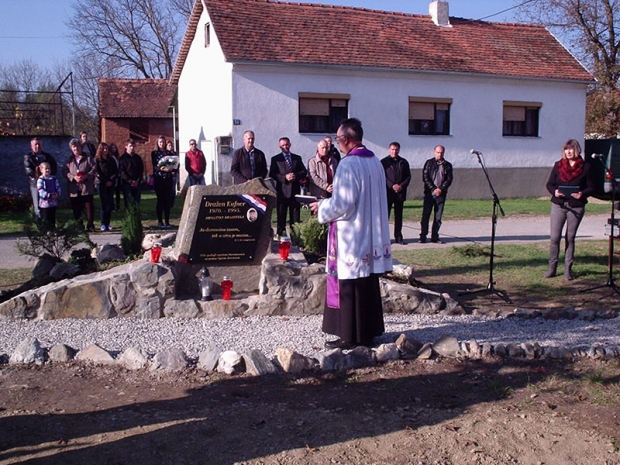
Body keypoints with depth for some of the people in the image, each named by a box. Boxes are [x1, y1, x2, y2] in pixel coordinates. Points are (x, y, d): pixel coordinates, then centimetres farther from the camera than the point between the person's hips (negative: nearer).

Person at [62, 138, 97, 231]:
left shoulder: (88, 158, 6)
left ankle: (90, 225, 9)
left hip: (87, 188, -2)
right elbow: (65, 171, 4)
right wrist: (73, 177, -13)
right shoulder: (69, 160, 11)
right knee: (76, 210, 7)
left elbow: (94, 169, 0)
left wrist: (86, 176, -16)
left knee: (89, 208, -2)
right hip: (74, 189, 2)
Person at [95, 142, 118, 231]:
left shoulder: (111, 159, 13)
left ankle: (108, 223, 7)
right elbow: (98, 173, -3)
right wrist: (105, 181, -10)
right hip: (102, 184, -3)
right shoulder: (97, 160, 4)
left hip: (111, 184, 3)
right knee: (104, 204, -9)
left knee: (110, 204, 0)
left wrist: (111, 181, -5)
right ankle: (103, 224, -5)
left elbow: (116, 171, 9)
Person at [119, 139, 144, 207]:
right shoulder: (123, 158, 2)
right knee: (128, 202, -4)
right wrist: (130, 181, -14)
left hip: (137, 183, 3)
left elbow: (141, 170, 9)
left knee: (137, 203, 4)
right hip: (127, 184, -3)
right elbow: (121, 171, -6)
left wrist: (138, 181, -6)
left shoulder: (138, 157, 13)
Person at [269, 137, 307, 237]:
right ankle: (280, 235, 5)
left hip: (295, 190, 3)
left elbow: (304, 172, 9)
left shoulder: (297, 158, 15)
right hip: (282, 191, -2)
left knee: (295, 216, 5)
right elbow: (272, 174, -3)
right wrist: (285, 177, -16)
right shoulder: (275, 159, 6)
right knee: (281, 216, 1)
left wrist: (296, 176, -11)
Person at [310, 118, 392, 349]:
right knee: (368, 285, 13)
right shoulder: (375, 162, 9)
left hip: (351, 238, -8)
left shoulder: (348, 164, -17)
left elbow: (342, 204, -20)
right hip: (370, 237, 9)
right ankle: (367, 332, 22)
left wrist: (321, 207, -2)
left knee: (349, 286, 0)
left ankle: (350, 336, 8)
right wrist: (328, 202, 20)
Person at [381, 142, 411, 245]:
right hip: (388, 192, -3)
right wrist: (392, 186, -16)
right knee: (385, 214, -4)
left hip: (400, 192, 3)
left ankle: (398, 237, 13)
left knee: (399, 216, 8)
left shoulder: (404, 162, 11)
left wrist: (401, 186, -8)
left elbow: (408, 176, 8)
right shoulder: (384, 162, 2)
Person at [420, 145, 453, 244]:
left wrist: (441, 189, -11)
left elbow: (449, 179, 4)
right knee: (425, 215, -3)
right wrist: (433, 189, -11)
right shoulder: (429, 163, 5)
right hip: (429, 193, -2)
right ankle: (423, 237, 1)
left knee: (438, 217, 3)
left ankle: (434, 237, 9)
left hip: (441, 194, 2)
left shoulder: (448, 165, 10)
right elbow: (425, 177, -2)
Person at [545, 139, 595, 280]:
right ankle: (552, 267, 8)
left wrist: (582, 194, -17)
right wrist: (554, 191, -14)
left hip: (576, 207, -1)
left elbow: (591, 188, 4)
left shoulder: (585, 167, 2)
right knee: (554, 237, -3)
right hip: (558, 205, 1)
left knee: (570, 238, 6)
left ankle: (568, 269, 14)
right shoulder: (558, 165, 6)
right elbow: (549, 184, 8)